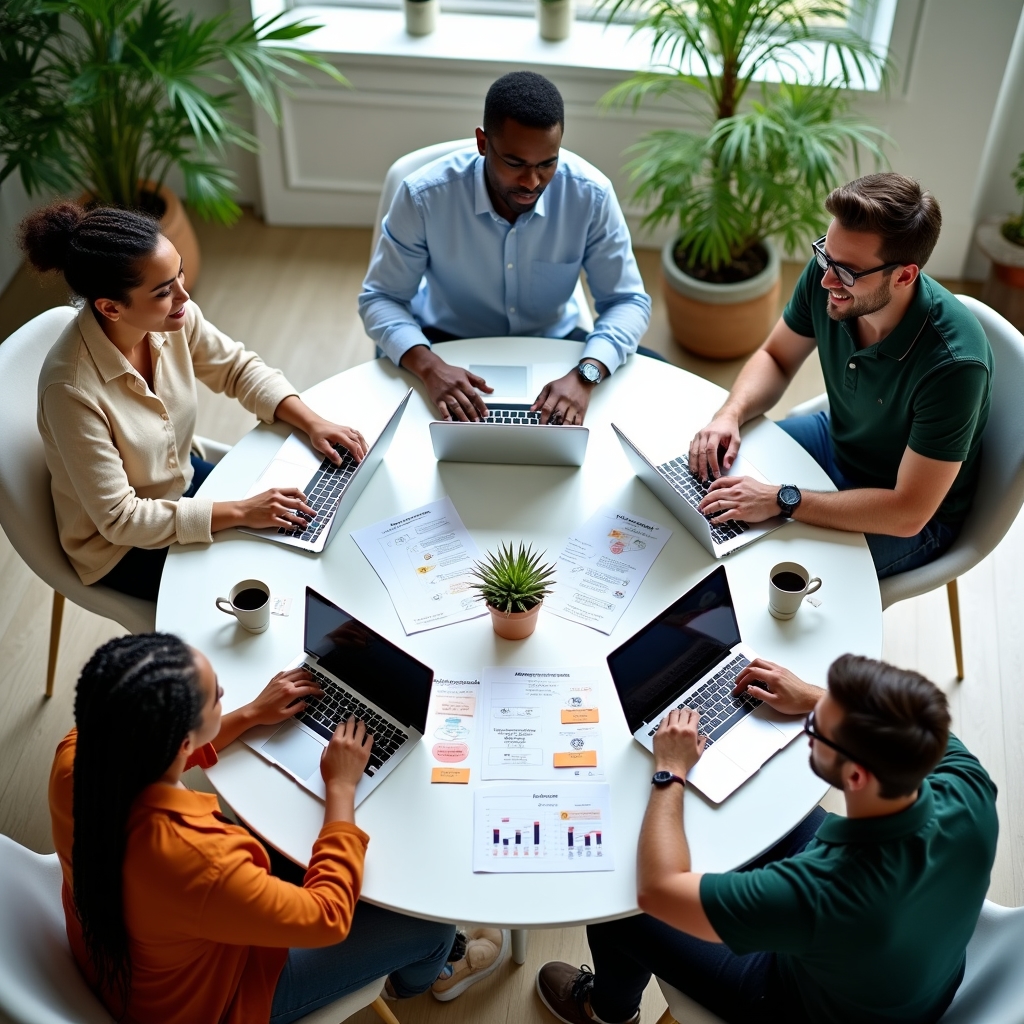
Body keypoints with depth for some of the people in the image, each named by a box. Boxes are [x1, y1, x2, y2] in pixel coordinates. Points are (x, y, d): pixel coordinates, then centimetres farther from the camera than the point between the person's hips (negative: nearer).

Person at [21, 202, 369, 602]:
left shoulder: (173, 318, -18)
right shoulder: (71, 388, -35)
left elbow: (240, 368, 0)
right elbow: (118, 519, -28)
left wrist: (313, 422, -14)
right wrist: (240, 512, -29)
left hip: (183, 477, 6)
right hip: (123, 545, -6)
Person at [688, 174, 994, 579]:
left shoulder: (952, 361, -37)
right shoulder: (826, 274, -20)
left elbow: (908, 513, -32)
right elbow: (775, 358, 0)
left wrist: (780, 500, -35)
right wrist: (730, 415, -20)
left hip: (915, 522, -6)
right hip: (837, 438, 6)